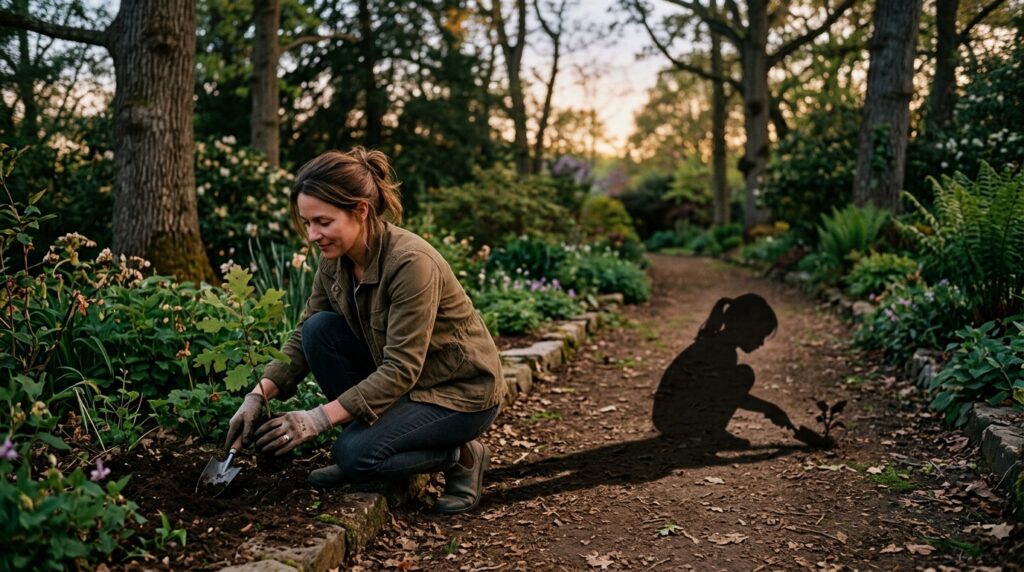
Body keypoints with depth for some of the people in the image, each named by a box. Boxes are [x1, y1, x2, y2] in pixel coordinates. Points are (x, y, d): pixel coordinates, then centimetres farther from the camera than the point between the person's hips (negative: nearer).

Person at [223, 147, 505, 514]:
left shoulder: (411, 262, -30)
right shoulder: (335, 258, -8)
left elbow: (401, 369, -30)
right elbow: (304, 337, 0)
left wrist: (320, 418, -33)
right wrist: (259, 395, -14)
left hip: (461, 391, -7)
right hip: (404, 381, 8)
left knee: (356, 453, -25)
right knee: (321, 329, -13)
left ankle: (461, 457, 0)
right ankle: (360, 455, 2)